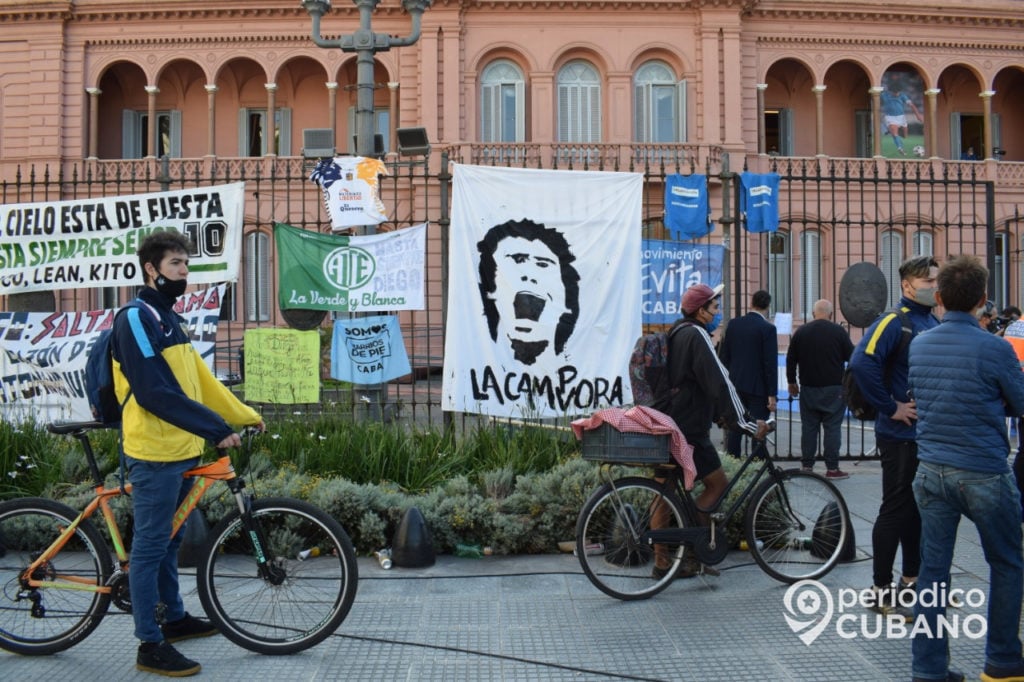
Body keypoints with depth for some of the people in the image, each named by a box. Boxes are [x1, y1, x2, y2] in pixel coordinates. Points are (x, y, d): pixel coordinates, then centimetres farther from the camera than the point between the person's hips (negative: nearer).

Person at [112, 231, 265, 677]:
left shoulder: (172, 321, 16)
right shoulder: (137, 318, -13)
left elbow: (200, 380, 18)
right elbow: (154, 393, -22)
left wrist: (245, 416, 15)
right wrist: (216, 428, -24)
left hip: (181, 450, 9)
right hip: (154, 454, -9)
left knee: (169, 540, 19)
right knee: (150, 545, -1)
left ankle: (175, 618, 32)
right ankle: (150, 645, 7)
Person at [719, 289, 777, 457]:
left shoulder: (733, 324, 4)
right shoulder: (767, 328, -11)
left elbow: (725, 357, 9)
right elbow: (771, 363, -13)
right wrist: (772, 394, -10)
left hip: (735, 385, 5)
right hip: (758, 387, -5)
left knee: (734, 429, 10)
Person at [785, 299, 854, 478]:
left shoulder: (801, 332, 4)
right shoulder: (838, 332, -5)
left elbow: (790, 359, 8)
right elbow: (852, 357, 0)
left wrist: (792, 382, 19)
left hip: (808, 389, 3)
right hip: (833, 389, -3)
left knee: (809, 427, 7)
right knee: (832, 427, 0)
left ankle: (807, 467, 9)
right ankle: (832, 468, 0)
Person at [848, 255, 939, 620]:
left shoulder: (934, 323, 10)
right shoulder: (894, 322, -14)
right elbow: (861, 363, -29)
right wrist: (890, 407, -22)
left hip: (932, 434, 8)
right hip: (902, 435, -8)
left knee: (920, 508, 17)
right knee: (896, 510, -1)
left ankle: (912, 580, 31)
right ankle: (882, 591, 10)